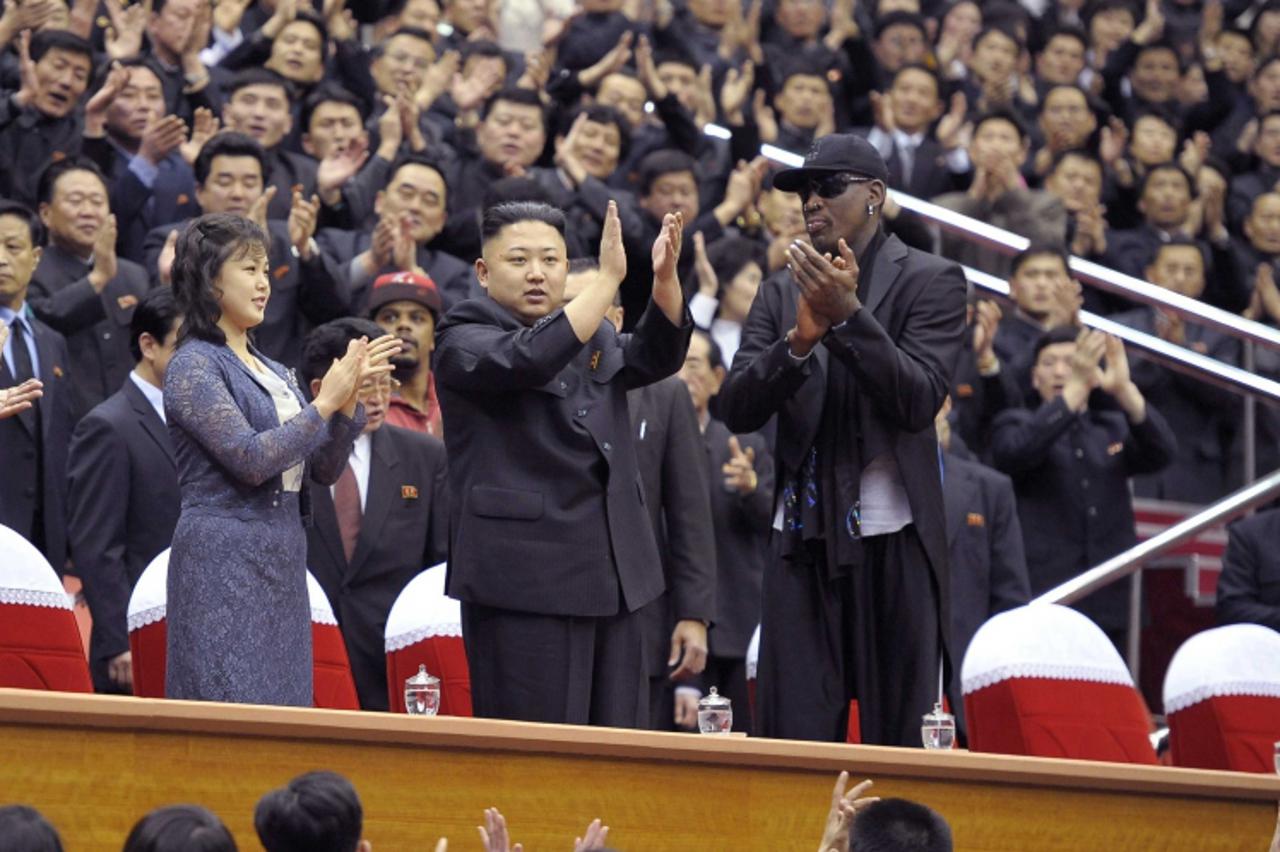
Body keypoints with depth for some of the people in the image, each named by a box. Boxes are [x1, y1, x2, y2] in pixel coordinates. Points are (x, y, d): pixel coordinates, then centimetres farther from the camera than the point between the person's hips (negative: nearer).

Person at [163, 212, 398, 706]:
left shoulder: (272, 371, 16)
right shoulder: (194, 366, -7)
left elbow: (324, 470, 14)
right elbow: (251, 459, -18)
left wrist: (348, 399, 0)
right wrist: (324, 402, -14)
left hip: (282, 565, 8)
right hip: (225, 561, -8)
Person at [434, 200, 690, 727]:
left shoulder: (595, 340, 20)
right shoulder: (462, 341, 0)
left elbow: (656, 357, 2)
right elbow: (527, 359, -20)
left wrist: (665, 277, -16)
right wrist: (609, 277, -22)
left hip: (613, 575, 6)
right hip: (524, 577, -6)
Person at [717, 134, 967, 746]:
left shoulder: (930, 281, 1)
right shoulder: (782, 291, 13)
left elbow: (919, 401, -11)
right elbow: (737, 410, 3)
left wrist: (847, 315, -19)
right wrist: (801, 336, -14)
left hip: (893, 540, -3)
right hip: (804, 536, 3)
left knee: (899, 737, -1)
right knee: (793, 737, -1)